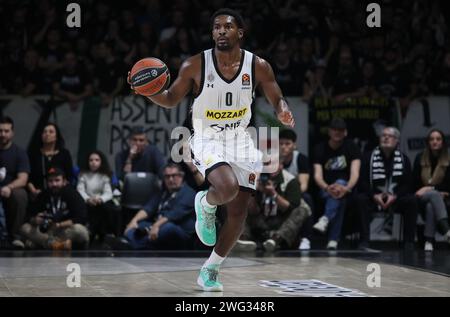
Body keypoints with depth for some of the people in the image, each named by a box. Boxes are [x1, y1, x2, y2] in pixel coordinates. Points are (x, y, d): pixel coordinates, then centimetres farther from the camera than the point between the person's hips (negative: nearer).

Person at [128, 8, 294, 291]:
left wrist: (284, 114, -23)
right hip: (208, 139, -3)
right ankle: (205, 204, 5)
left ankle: (210, 270, 23)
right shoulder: (195, 66, -10)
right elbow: (171, 100, -1)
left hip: (241, 140, 4)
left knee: (239, 213, 4)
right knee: (227, 187, -33)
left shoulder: (258, 66, -7)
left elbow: (278, 101, 1)